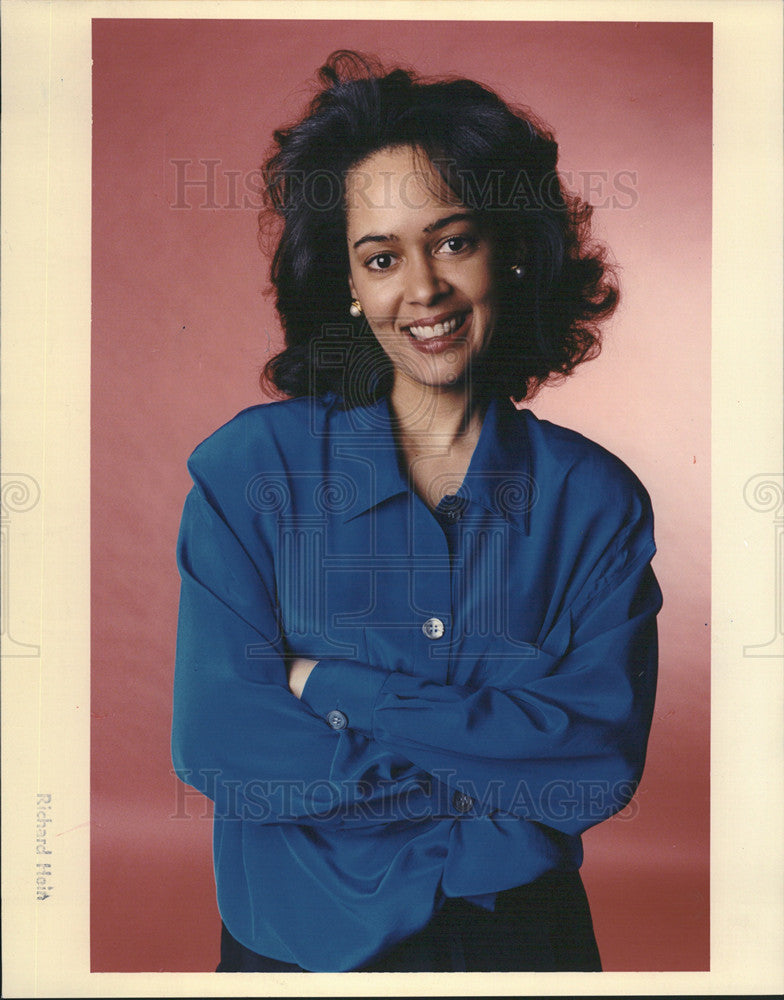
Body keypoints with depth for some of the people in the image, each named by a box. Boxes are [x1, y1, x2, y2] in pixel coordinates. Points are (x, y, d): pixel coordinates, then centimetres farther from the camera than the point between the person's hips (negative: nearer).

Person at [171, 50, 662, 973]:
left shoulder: (597, 498, -8)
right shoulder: (250, 466, -12)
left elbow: (607, 753, -17)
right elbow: (217, 745, -18)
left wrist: (338, 690, -21)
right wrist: (493, 775, -17)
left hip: (523, 932, 1)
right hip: (300, 942, -1)